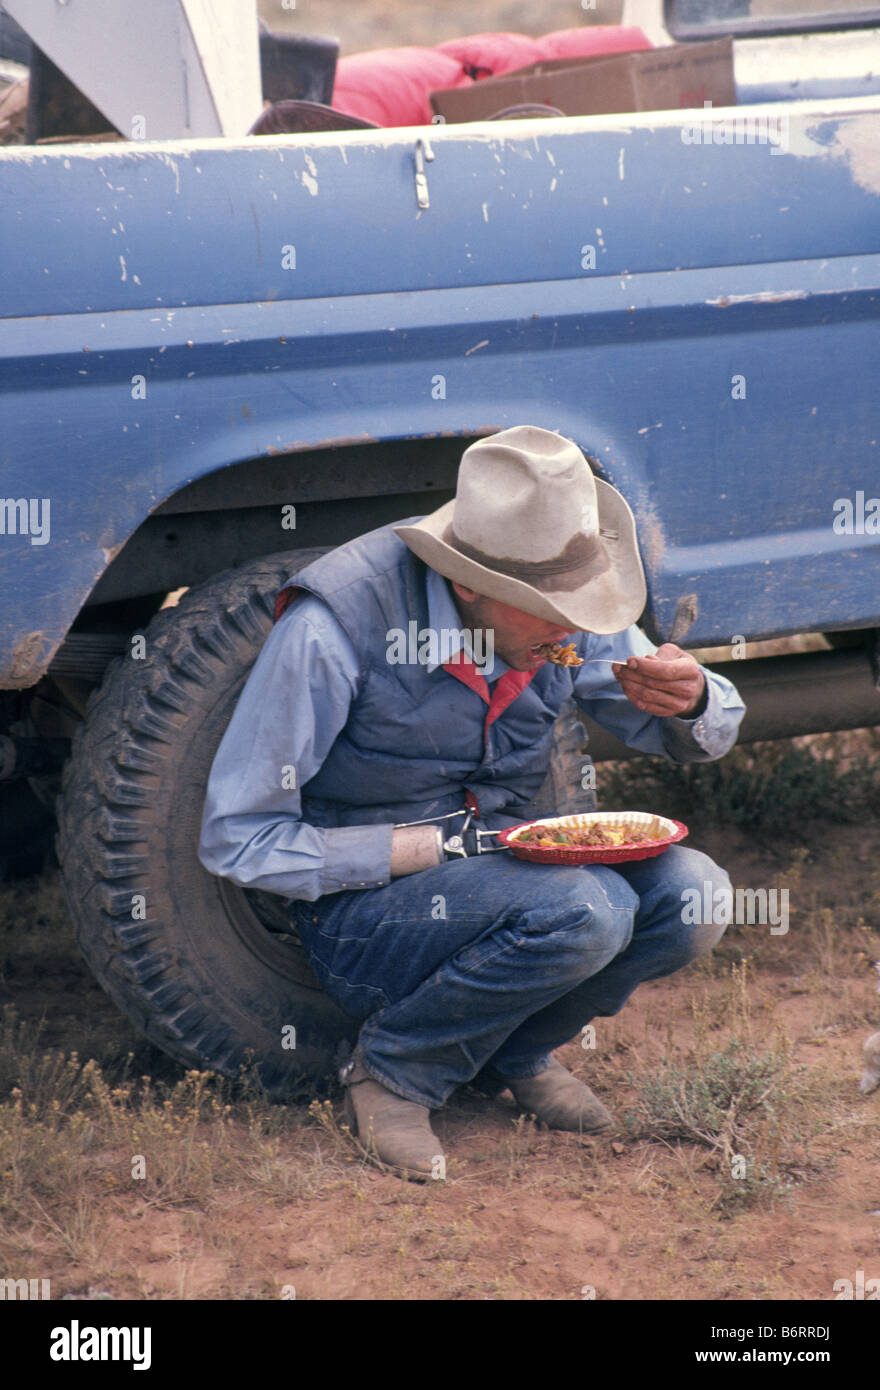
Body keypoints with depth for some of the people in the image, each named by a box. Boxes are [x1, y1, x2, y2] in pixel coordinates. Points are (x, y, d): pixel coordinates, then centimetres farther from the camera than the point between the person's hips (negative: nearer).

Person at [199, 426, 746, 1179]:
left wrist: (689, 698, -19)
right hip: (362, 904, -6)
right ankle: (396, 1072, -8)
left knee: (692, 895, -18)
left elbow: (712, 730, 8)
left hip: (496, 864, 6)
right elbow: (238, 840, -19)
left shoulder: (558, 616, -5)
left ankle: (517, 1052, 6)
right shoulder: (333, 625, -24)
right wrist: (441, 845, -24)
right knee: (584, 908, -31)